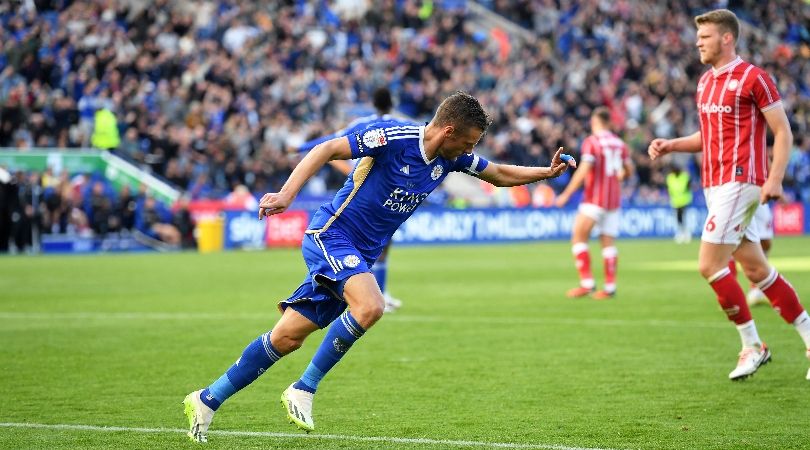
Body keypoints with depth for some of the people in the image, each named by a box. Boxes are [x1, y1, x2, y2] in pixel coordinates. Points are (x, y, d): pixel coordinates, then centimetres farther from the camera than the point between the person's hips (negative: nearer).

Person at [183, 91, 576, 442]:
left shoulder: (452, 158, 3)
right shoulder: (394, 138, -20)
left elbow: (500, 174, 20)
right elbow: (327, 149, -20)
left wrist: (547, 171, 9)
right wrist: (286, 194, -30)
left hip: (359, 256, 8)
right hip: (332, 236, -8)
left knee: (288, 338, 4)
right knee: (370, 305, -31)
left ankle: (207, 399, 13)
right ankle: (304, 389, -16)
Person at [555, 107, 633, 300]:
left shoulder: (591, 142, -9)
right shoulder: (619, 143, 9)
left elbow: (584, 170, -19)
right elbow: (628, 169, 18)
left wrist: (566, 194, -16)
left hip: (594, 199, -6)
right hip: (614, 200, 6)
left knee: (578, 238, -3)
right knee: (608, 242, 7)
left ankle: (587, 283, -13)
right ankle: (610, 287, 3)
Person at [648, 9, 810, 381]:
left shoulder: (753, 78, -9)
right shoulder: (706, 82, 15)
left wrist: (774, 179, -19)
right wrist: (670, 145, 10)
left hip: (739, 182, -8)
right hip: (715, 184, 8)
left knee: (710, 265, -12)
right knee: (756, 269, 8)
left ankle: (752, 346, 0)